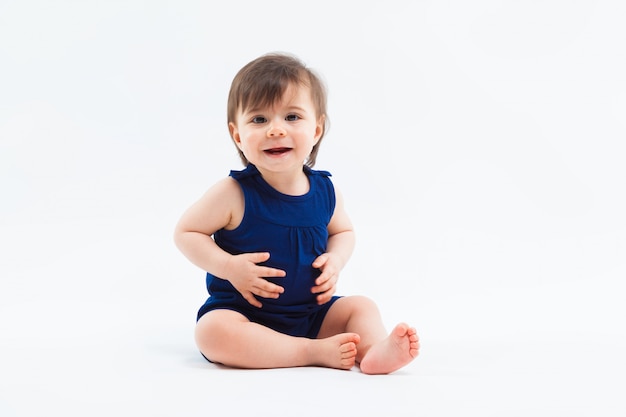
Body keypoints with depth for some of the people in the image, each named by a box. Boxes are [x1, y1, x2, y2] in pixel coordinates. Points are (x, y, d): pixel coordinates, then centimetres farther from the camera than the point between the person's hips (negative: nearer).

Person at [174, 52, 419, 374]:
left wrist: (335, 260, -5)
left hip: (310, 312, 5)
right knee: (213, 332, -33)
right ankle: (316, 352, -31)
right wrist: (229, 267, -21)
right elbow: (186, 232, -7)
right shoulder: (234, 194, -16)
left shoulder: (324, 191, -2)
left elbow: (342, 231, 18)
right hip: (244, 311, -4)